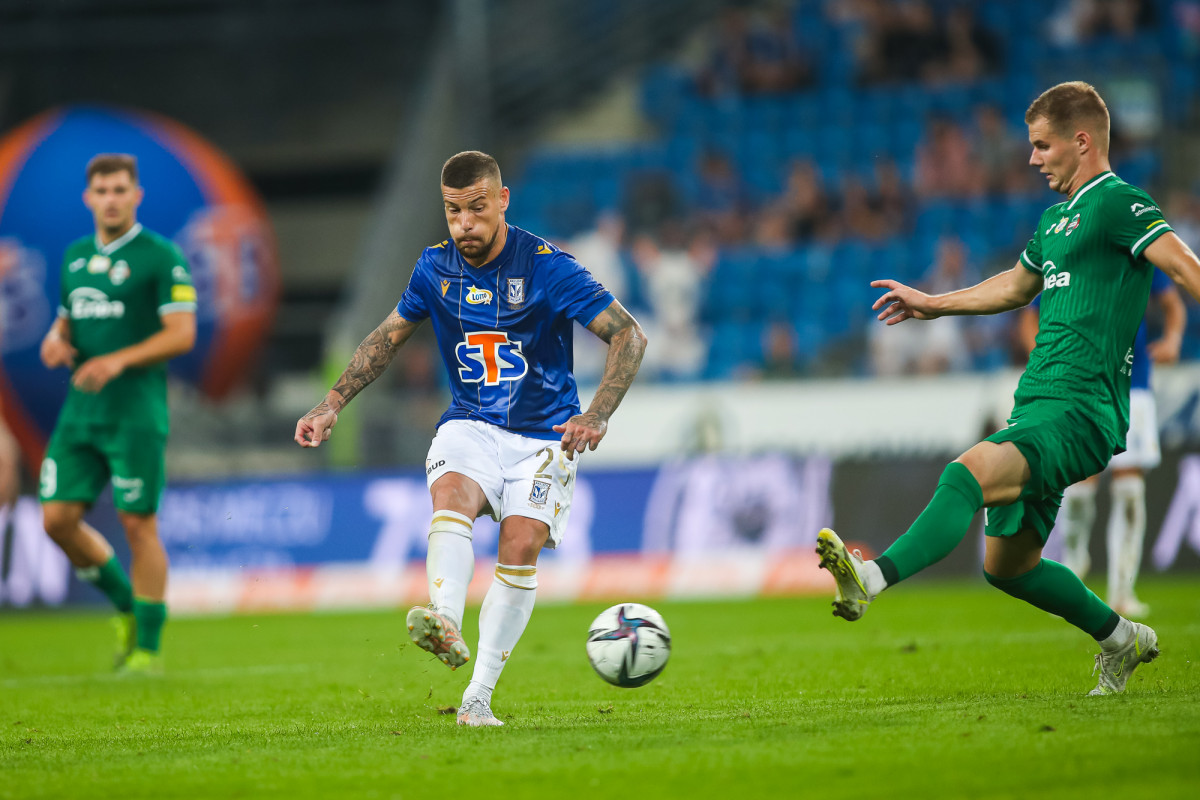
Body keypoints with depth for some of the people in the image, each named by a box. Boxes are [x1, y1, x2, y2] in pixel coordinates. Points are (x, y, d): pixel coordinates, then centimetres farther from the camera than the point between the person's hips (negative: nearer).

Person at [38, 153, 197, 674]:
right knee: (58, 519, 1)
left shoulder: (160, 256, -5)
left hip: (136, 412, -6)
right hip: (80, 412, 6)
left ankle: (147, 648, 3)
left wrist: (119, 361, -21)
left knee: (138, 525, -5)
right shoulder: (76, 256, 15)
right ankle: (126, 604, 23)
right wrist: (56, 341, 0)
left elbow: (182, 334, -11)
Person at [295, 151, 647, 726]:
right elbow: (388, 336, 18)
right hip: (470, 426, 2)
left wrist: (597, 415, -28)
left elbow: (629, 335, -15)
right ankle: (446, 626, -54)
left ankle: (478, 696, -14)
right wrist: (332, 405, 9)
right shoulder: (435, 267, 1)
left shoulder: (546, 267, -13)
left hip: (544, 435, -2)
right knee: (450, 494, -30)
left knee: (521, 546, -21)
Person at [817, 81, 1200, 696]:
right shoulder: (1057, 217, 22)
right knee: (1007, 564, 15)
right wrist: (935, 304, 44)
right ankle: (1120, 640, 31)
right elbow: (1017, 286, 40)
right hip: (1036, 407, 10)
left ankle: (870, 580, -49)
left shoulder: (1117, 202, -6)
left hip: (1078, 410, -10)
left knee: (967, 474, -32)